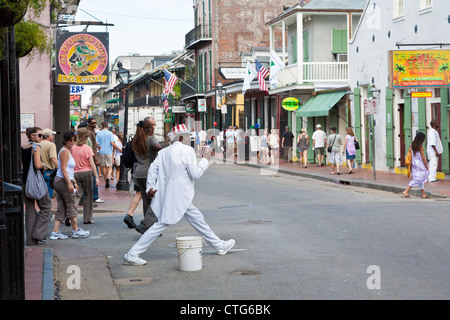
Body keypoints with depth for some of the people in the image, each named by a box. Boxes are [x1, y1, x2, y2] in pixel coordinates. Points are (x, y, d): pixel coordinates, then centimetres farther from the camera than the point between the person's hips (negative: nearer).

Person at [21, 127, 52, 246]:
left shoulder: (22, 147, 11)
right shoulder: (36, 147, -11)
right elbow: (38, 165, -20)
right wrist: (44, 166, -1)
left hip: (24, 180, 7)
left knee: (29, 209, 10)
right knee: (45, 207, 7)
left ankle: (30, 239, 11)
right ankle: (38, 234, 1)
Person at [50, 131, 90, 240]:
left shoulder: (69, 151, 19)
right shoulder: (64, 151, -12)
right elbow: (63, 169, -19)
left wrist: (74, 182, 24)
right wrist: (69, 183, -23)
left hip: (59, 182, 10)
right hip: (63, 181, -10)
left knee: (61, 208, 8)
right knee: (71, 205, 0)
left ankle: (55, 232, 6)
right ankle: (76, 231, 8)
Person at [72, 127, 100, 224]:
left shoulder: (73, 148, 3)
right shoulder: (87, 148, -8)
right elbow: (92, 163, -11)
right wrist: (96, 177, -10)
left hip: (76, 173, 3)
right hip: (87, 173, -3)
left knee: (77, 195, 5)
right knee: (88, 195, 8)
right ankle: (87, 218, 12)